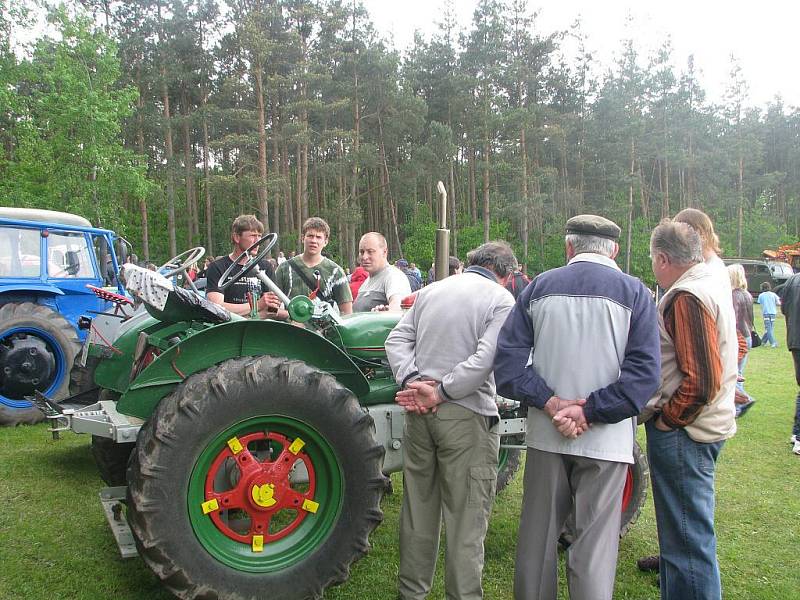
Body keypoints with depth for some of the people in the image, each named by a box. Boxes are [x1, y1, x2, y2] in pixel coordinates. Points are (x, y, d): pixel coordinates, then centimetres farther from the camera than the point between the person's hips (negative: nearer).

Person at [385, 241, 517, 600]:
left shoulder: (430, 291, 12)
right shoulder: (501, 300, -5)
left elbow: (397, 340, 5)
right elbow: (486, 358, -19)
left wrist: (413, 381, -6)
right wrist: (440, 393, -15)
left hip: (419, 411, 6)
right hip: (465, 414, -6)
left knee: (419, 504, 16)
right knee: (465, 516, 3)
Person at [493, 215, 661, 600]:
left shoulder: (539, 287, 3)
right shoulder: (634, 293, -3)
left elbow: (507, 358, -4)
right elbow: (643, 372, -13)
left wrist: (551, 403, -10)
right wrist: (589, 412, -15)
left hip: (545, 435, 3)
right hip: (604, 439, -2)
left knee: (537, 536, 16)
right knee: (593, 547, 5)